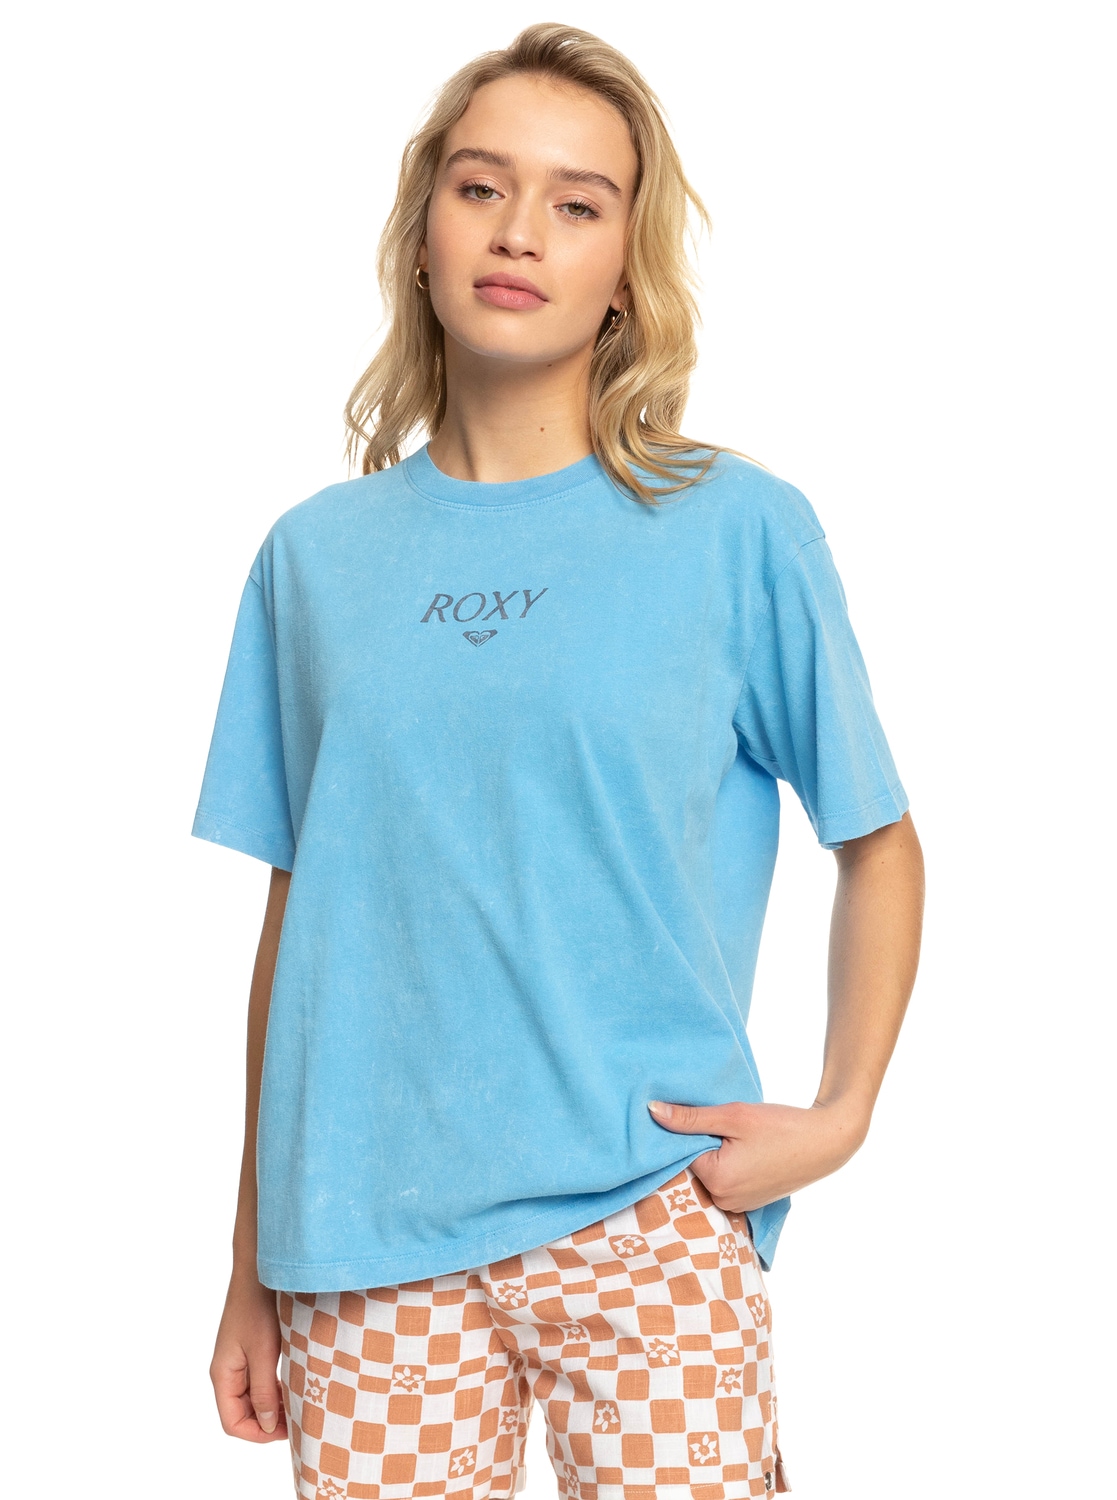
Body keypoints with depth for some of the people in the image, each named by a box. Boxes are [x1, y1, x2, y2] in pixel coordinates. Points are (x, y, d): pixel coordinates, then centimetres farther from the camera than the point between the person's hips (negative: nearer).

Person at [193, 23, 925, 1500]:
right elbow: (298, 916, 9)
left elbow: (879, 846, 7)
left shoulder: (739, 531, -2)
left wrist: (843, 1113, -5)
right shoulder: (316, 555, 6)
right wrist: (253, 1265, 11)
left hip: (644, 1209, -2)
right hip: (363, 1235, 2)